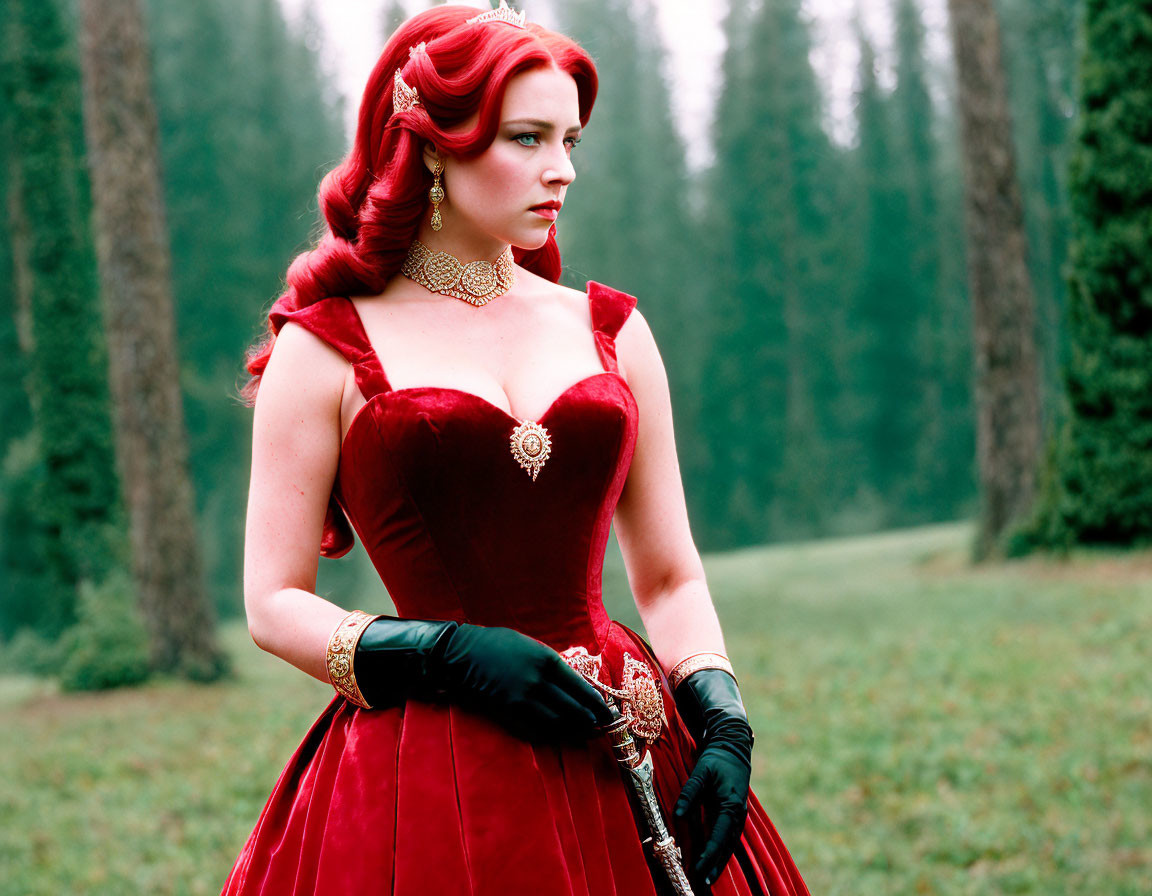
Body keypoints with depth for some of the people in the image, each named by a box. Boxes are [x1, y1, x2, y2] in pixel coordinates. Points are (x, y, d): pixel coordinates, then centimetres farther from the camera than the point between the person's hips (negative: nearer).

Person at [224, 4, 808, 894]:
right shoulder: (326, 348, -1)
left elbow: (671, 577, 12)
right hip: (424, 780, -3)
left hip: (625, 768, 4)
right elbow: (275, 603, -1)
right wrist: (450, 655, -15)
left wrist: (724, 721, -5)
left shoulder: (611, 330, 11)